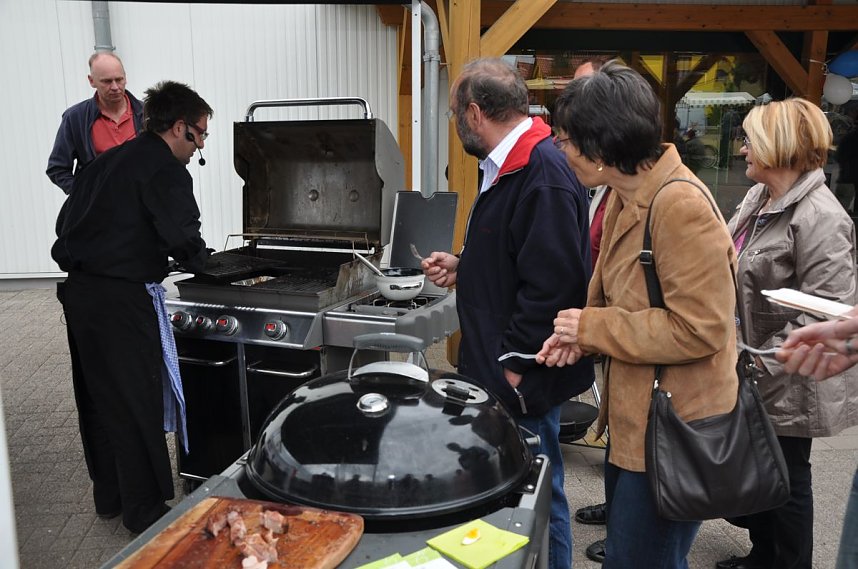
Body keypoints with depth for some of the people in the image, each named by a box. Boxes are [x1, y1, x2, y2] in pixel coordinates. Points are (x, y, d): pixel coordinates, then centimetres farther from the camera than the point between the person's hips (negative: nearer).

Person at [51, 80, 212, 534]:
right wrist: (198, 259, -4)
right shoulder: (165, 169, -11)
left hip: (80, 292, 9)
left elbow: (67, 224, 19)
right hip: (122, 299, -9)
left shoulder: (106, 162, 17)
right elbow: (182, 237, -22)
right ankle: (143, 510, 13)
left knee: (98, 397, 18)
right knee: (136, 403, 2)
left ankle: (109, 496, 34)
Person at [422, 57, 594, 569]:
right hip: (495, 365, 10)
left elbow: (551, 283, -27)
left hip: (523, 378, -10)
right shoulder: (507, 167, 12)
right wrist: (463, 266, 12)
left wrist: (514, 364, -21)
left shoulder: (544, 176, -22)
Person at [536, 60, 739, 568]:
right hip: (634, 420, 9)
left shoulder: (681, 204, -22)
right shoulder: (628, 199, 7)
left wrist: (591, 327, -18)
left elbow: (700, 328, -24)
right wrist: (582, 334, -2)